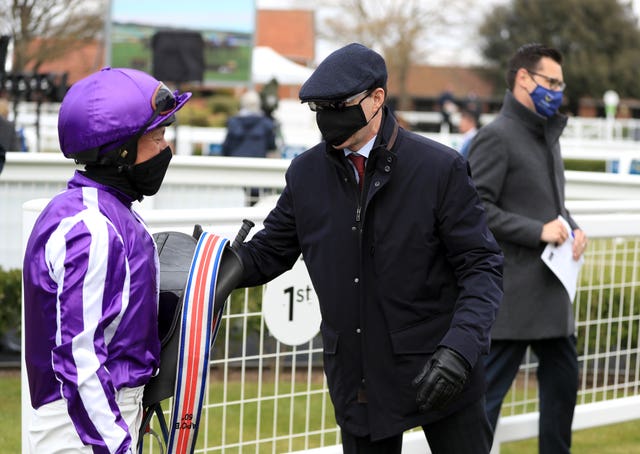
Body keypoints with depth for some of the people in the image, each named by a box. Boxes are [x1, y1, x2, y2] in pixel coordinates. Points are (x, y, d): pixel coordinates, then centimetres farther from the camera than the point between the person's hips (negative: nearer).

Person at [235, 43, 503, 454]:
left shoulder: (441, 168, -11)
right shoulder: (307, 173, 2)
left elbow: (481, 266, -11)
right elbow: (267, 253, 9)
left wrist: (461, 349, -26)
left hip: (440, 373, -3)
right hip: (358, 381, 4)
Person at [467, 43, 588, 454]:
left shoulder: (548, 135, 16)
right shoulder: (497, 137, -12)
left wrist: (572, 227, 5)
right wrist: (539, 231, -20)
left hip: (552, 290, 9)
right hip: (511, 294, -9)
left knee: (563, 381, 16)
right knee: (489, 389, -4)